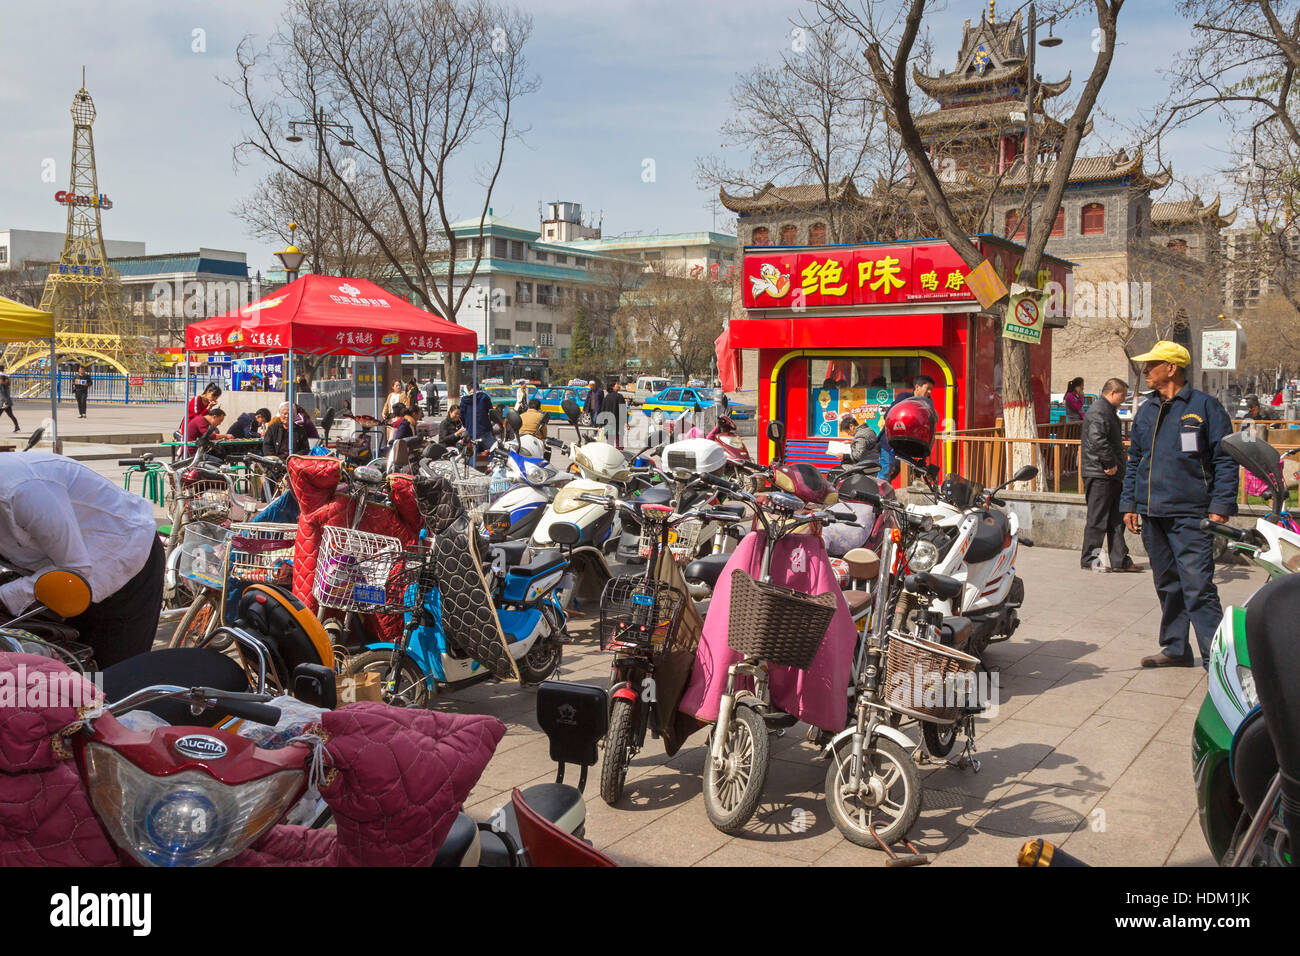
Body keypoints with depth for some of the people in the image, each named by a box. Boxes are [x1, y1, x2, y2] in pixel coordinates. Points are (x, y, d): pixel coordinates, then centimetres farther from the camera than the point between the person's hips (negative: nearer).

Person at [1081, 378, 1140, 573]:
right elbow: (1098, 440, -26)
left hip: (1111, 475, 11)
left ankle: (1120, 560, 16)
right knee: (1098, 518, -3)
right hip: (1099, 474, -11)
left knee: (1116, 519, 11)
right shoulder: (1098, 411, -14)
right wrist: (1110, 464, -22)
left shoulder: (1108, 411, 21)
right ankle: (1089, 558, 7)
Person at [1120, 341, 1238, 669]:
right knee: (1167, 586, 14)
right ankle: (1176, 649, 24)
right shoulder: (1146, 411, 16)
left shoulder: (1204, 406, -2)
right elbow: (1134, 461, 21)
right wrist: (1129, 504, 14)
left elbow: (1226, 459, -4)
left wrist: (1220, 506, -12)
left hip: (1190, 515, -6)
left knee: (1198, 587, -12)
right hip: (1152, 514, 7)